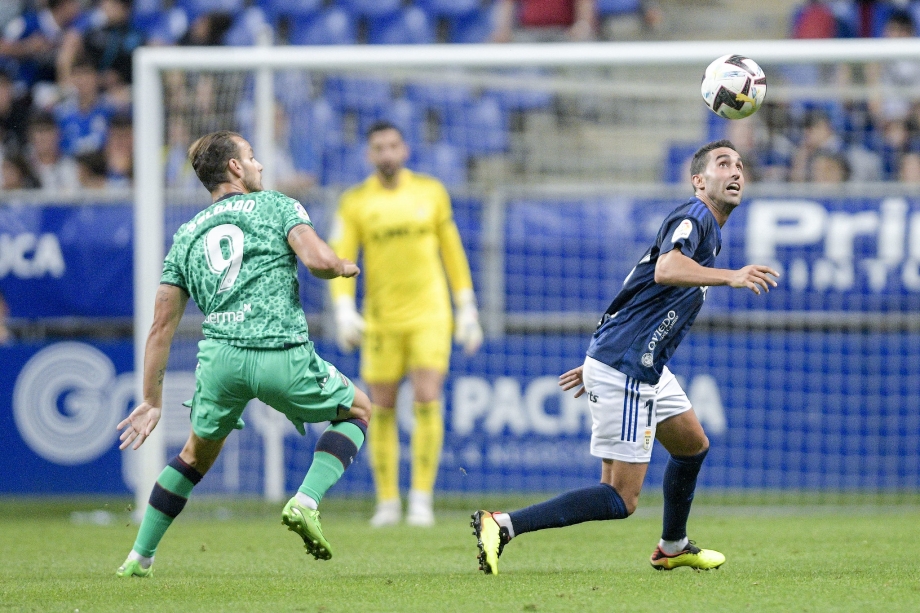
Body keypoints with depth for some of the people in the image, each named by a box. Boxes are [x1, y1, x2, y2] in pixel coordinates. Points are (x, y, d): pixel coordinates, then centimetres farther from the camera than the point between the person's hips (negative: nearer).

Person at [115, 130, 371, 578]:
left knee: (198, 453, 28)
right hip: (283, 355, -4)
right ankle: (306, 502, 0)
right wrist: (345, 267, 15)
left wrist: (152, 400, 21)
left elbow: (162, 326, 18)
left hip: (219, 356, 4)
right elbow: (317, 260, -9)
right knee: (359, 410, 21)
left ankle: (140, 558, 26)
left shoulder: (186, 235, 21)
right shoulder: (277, 206, 10)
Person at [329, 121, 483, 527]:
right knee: (382, 409, 2)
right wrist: (344, 311, -20)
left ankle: (422, 498, -7)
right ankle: (387, 502, 14)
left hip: (430, 315, 0)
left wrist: (467, 310, 8)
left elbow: (452, 251, 12)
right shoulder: (355, 203, 0)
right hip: (381, 319, 0)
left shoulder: (431, 192, 5)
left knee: (427, 401, -13)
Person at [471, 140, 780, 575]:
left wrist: (601, 360, 28)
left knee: (692, 445, 28)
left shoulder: (709, 230, 20)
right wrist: (729, 277, -43)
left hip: (646, 370, 11)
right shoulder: (693, 218, -11)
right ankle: (502, 526, -18)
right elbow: (665, 270, -35)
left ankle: (672, 547, 46)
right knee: (621, 498, -13)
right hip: (624, 371, -11)